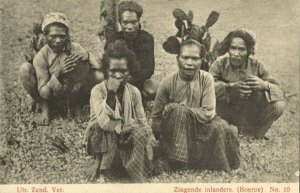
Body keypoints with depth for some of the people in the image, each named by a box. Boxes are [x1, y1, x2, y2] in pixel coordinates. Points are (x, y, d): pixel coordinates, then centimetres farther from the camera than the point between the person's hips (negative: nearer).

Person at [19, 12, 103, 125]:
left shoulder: (74, 49, -16)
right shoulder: (41, 56, -20)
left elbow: (98, 69, -14)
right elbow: (44, 93, -20)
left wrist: (86, 56, -34)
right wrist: (57, 74, -37)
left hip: (71, 89, 1)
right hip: (50, 94, -1)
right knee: (25, 69, -26)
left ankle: (75, 104, -1)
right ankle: (44, 107, -6)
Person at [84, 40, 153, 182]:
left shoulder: (134, 92, -6)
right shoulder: (97, 91, -16)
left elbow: (142, 123, -5)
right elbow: (104, 123, -31)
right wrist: (111, 93, -33)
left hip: (127, 139, 2)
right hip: (103, 141, -2)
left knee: (141, 133, -28)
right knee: (98, 127, -33)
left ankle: (138, 178, -15)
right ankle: (98, 161, -8)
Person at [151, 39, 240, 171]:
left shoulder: (206, 79, -9)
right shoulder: (168, 84, -12)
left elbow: (208, 113, -17)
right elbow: (156, 117, -2)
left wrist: (178, 108, -19)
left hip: (199, 128, 1)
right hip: (173, 130, -1)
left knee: (221, 128, -28)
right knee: (177, 110, -32)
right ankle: (178, 161, -20)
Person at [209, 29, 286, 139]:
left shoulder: (257, 66, -5)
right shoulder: (220, 65, -9)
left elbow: (278, 91, -11)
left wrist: (265, 85, -33)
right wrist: (231, 87, -40)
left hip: (253, 117, 1)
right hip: (227, 116, -1)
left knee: (279, 106, -22)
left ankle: (255, 137, 4)